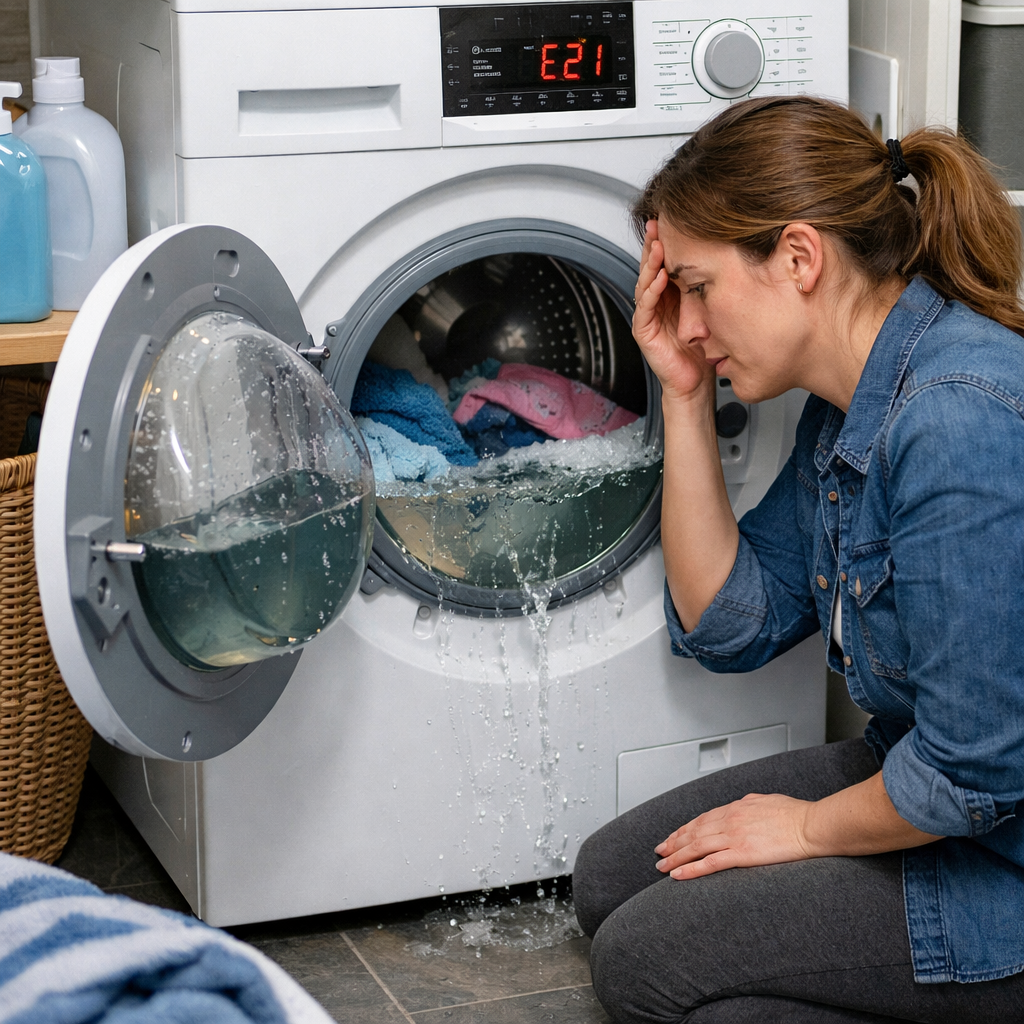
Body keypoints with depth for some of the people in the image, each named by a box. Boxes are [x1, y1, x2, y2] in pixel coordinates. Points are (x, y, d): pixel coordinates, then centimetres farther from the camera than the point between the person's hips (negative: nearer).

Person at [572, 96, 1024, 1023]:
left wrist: (809, 826, -8)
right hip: (915, 778, 10)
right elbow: (729, 626, 6)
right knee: (613, 880, 11)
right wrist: (687, 397, -1)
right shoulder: (847, 406, 3)